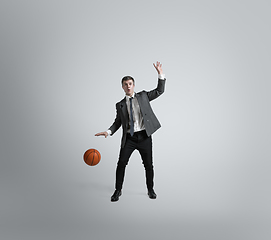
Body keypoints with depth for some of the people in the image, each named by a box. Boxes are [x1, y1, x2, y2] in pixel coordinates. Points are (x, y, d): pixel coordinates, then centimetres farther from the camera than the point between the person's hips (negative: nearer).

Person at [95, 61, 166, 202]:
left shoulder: (143, 96, 9)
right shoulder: (120, 105, 10)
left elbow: (160, 90, 5)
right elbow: (118, 122, 8)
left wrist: (160, 74, -5)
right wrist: (108, 132, -8)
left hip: (144, 137, 0)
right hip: (129, 138, 0)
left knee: (148, 165, 9)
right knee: (121, 163, -5)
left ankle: (150, 190, 28)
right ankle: (118, 190, 14)